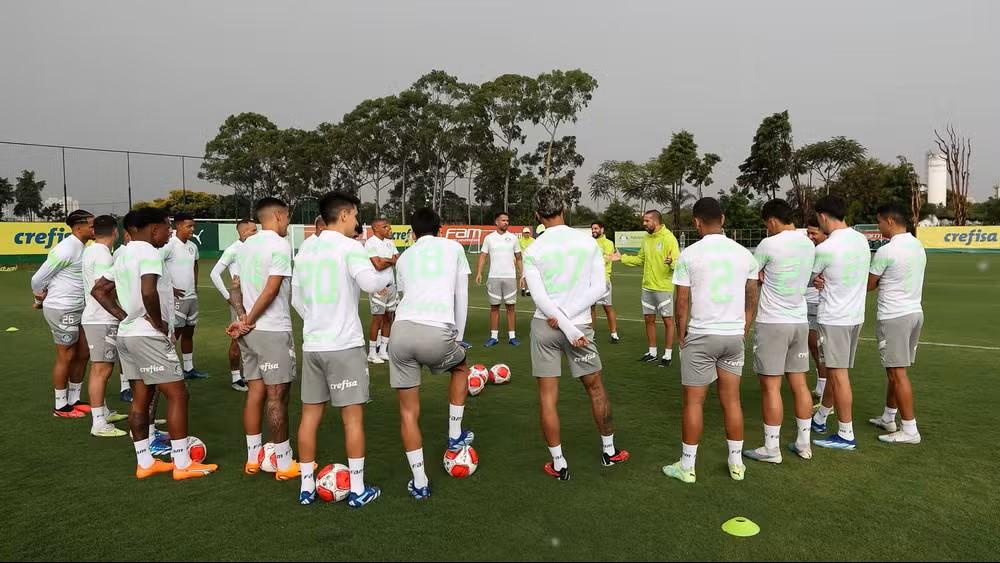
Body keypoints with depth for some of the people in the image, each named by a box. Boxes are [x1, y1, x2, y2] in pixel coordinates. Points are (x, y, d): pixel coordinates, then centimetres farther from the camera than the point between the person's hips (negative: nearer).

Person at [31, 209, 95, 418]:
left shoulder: (82, 247, 9)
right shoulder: (66, 249, -18)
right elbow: (38, 279, -12)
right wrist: (40, 300, 6)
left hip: (77, 310, 8)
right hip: (62, 310, -8)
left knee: (82, 354, 12)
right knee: (66, 357, 1)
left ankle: (74, 400, 25)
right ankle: (61, 406, 13)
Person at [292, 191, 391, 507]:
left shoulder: (305, 249, 11)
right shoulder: (348, 246, -10)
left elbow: (296, 298, 15)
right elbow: (370, 283, -25)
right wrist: (391, 272, -5)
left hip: (312, 344, 7)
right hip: (344, 345, -6)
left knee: (310, 415, 12)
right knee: (353, 417, 3)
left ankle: (307, 487, 20)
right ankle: (357, 490, 10)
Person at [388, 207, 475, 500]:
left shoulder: (403, 258, 26)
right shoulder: (453, 247, 19)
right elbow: (461, 297, 17)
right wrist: (458, 336, 25)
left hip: (402, 330, 2)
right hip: (438, 332, -2)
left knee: (408, 412, 14)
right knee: (460, 367, 33)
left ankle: (420, 482, 17)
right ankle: (455, 436, 36)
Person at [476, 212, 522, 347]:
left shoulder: (513, 237, 5)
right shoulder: (489, 238, 3)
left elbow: (518, 258, 9)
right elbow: (483, 256, 1)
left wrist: (521, 274, 2)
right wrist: (479, 273, -11)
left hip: (510, 277, 0)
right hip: (493, 277, 0)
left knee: (510, 307, 2)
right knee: (494, 307, 4)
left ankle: (512, 336, 7)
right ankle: (494, 336, 10)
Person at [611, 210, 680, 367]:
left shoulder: (668, 238, -14)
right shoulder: (646, 238, 8)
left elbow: (678, 262, -19)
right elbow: (640, 259, 17)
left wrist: (672, 262, -41)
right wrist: (622, 258, 10)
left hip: (664, 288, -7)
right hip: (647, 287, 7)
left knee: (668, 320, 4)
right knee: (649, 319, 12)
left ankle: (668, 355, 14)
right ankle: (652, 352, 24)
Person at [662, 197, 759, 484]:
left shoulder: (689, 254, -8)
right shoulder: (744, 254, 4)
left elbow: (682, 303, -7)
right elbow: (752, 299, 10)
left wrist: (681, 336, 5)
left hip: (701, 335, -4)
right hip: (734, 335, 4)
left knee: (694, 401, 5)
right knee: (731, 400, 13)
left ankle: (687, 466, 13)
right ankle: (736, 463, 22)